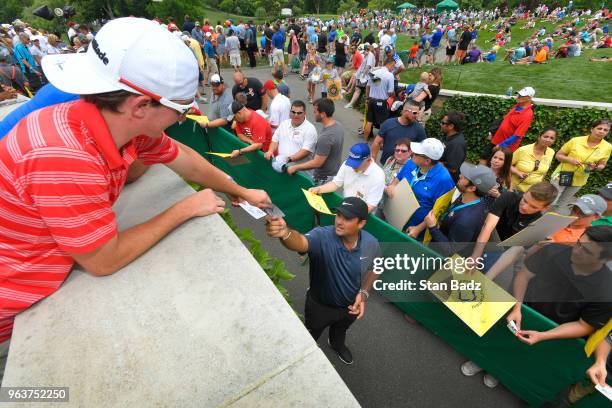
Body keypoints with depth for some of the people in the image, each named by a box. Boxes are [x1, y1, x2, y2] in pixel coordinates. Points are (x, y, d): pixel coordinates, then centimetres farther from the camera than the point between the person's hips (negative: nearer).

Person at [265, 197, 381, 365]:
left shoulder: (371, 244, -23)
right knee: (311, 335, 29)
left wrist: (363, 293, -17)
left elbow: (373, 269, -3)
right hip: (320, 305, -3)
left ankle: (337, 345, 72)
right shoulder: (322, 236, -37)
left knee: (341, 329, 37)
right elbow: (301, 242, -59)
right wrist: (285, 233, -81)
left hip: (350, 305, 3)